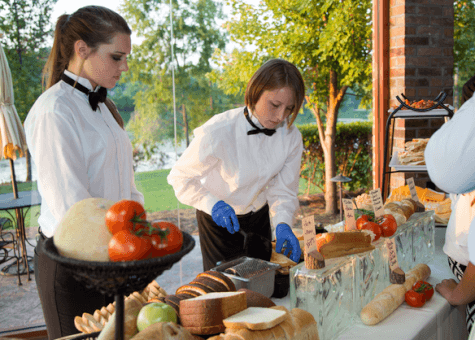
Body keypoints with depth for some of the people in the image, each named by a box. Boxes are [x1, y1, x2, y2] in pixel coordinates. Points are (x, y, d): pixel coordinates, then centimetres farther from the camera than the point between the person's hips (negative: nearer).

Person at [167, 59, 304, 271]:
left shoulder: (291, 137, -16)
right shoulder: (217, 133, -29)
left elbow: (283, 189, -9)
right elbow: (180, 177, -18)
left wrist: (283, 224, -28)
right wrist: (212, 204, -34)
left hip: (259, 217, 4)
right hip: (218, 220, -4)